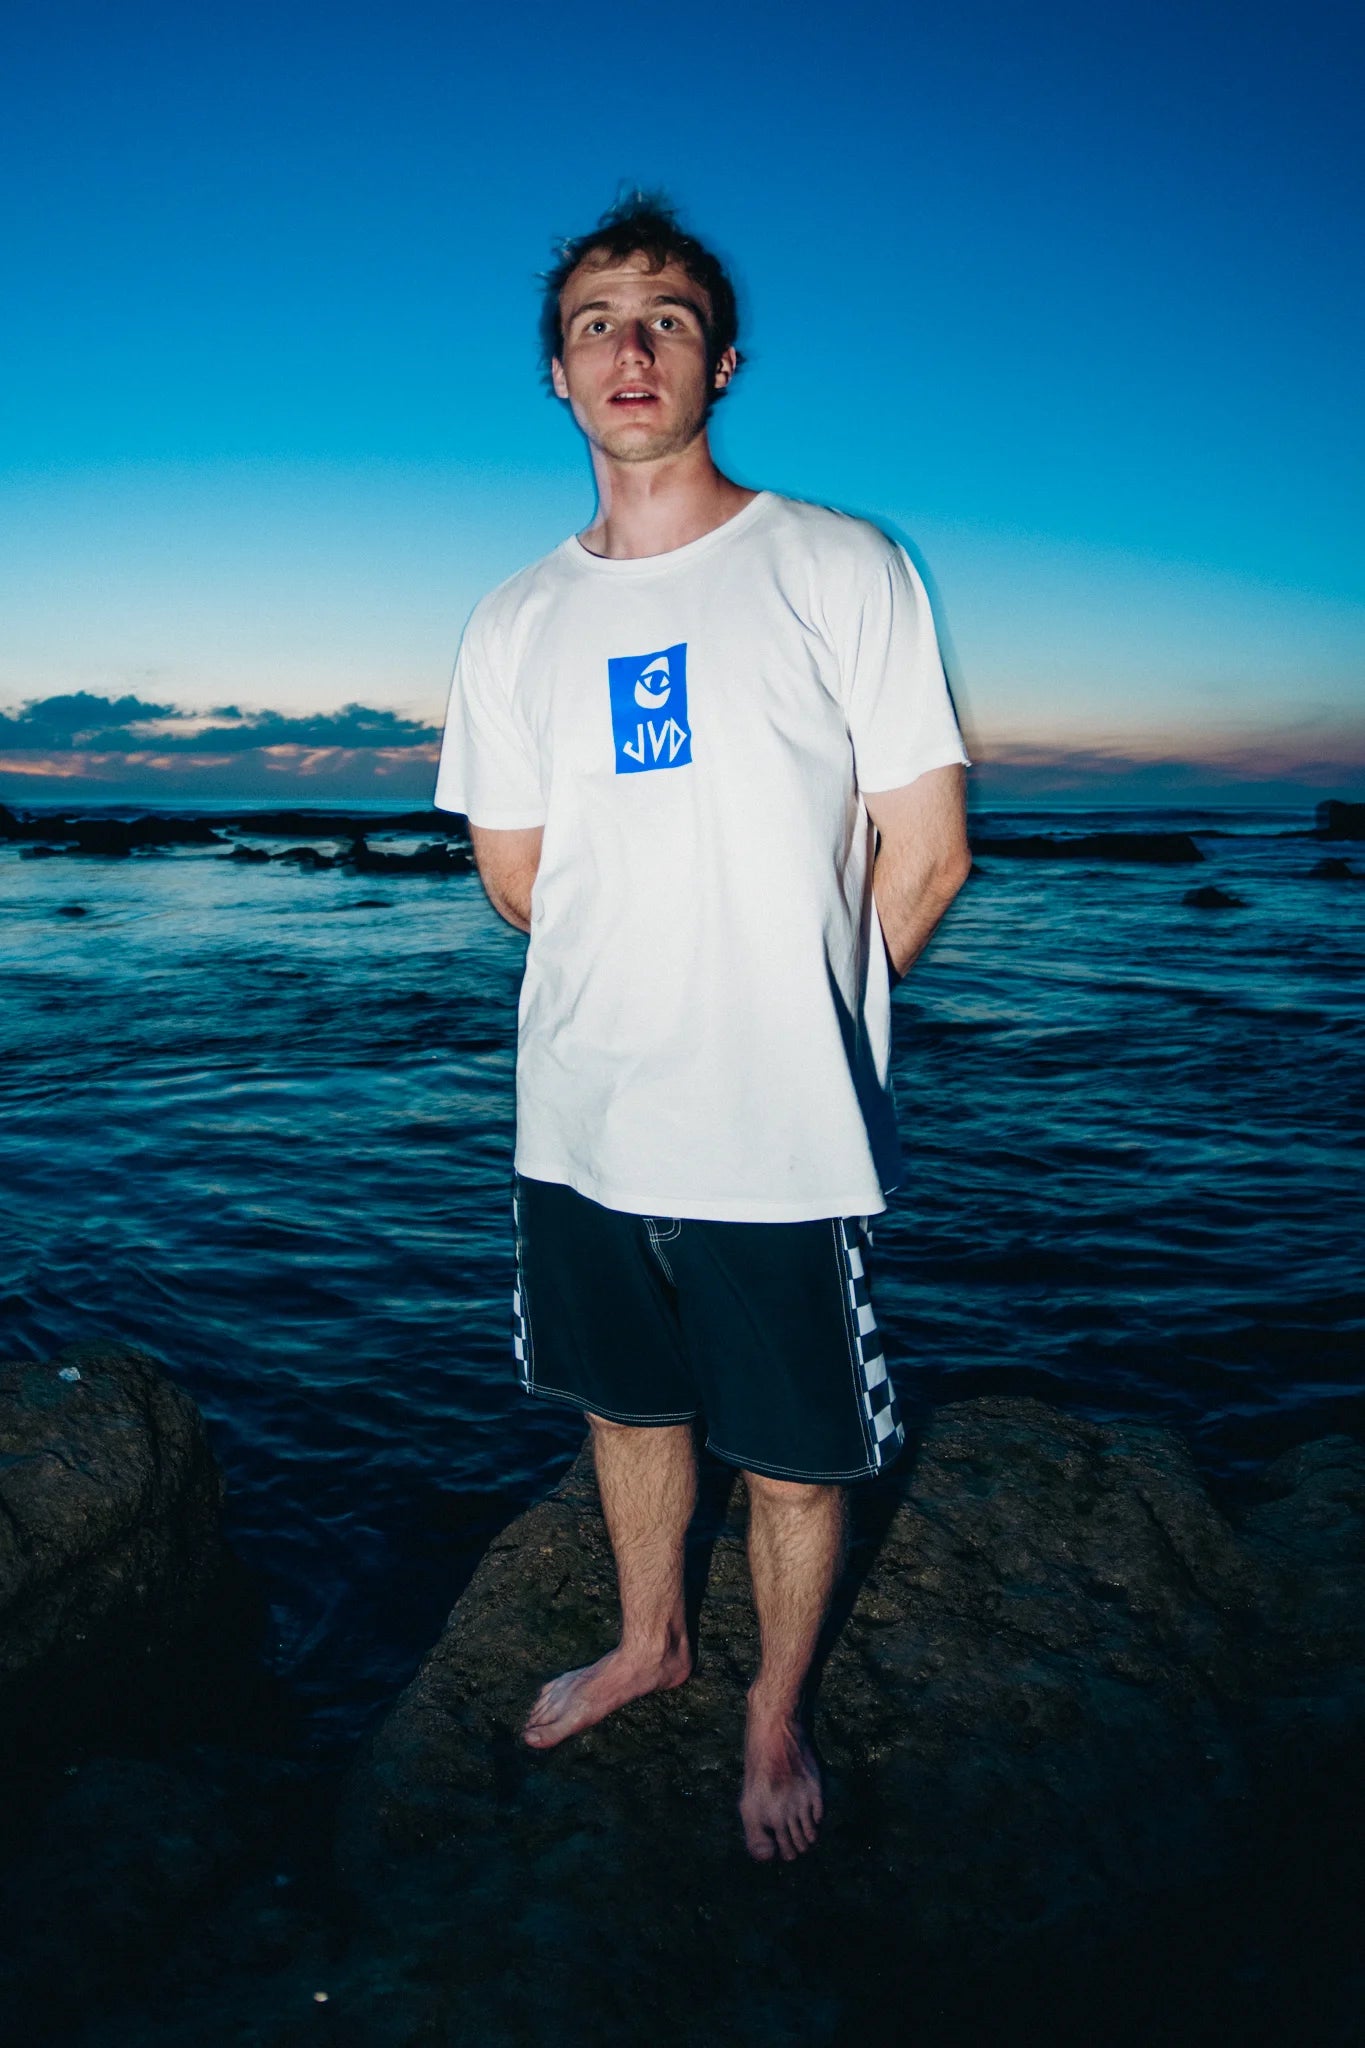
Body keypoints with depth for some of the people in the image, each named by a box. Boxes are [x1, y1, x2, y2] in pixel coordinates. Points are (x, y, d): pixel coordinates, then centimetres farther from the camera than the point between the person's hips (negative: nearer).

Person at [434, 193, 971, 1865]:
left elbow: (926, 856, -5)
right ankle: (647, 1642, 49)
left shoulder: (840, 571, -5)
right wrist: (653, 992, 10)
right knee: (626, 1405, 22)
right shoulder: (512, 624, 6)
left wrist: (787, 1012, 3)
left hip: (778, 1137, -4)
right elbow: (514, 876, 12)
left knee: (793, 1463, 11)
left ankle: (776, 1714, 38)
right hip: (581, 1121, 4)